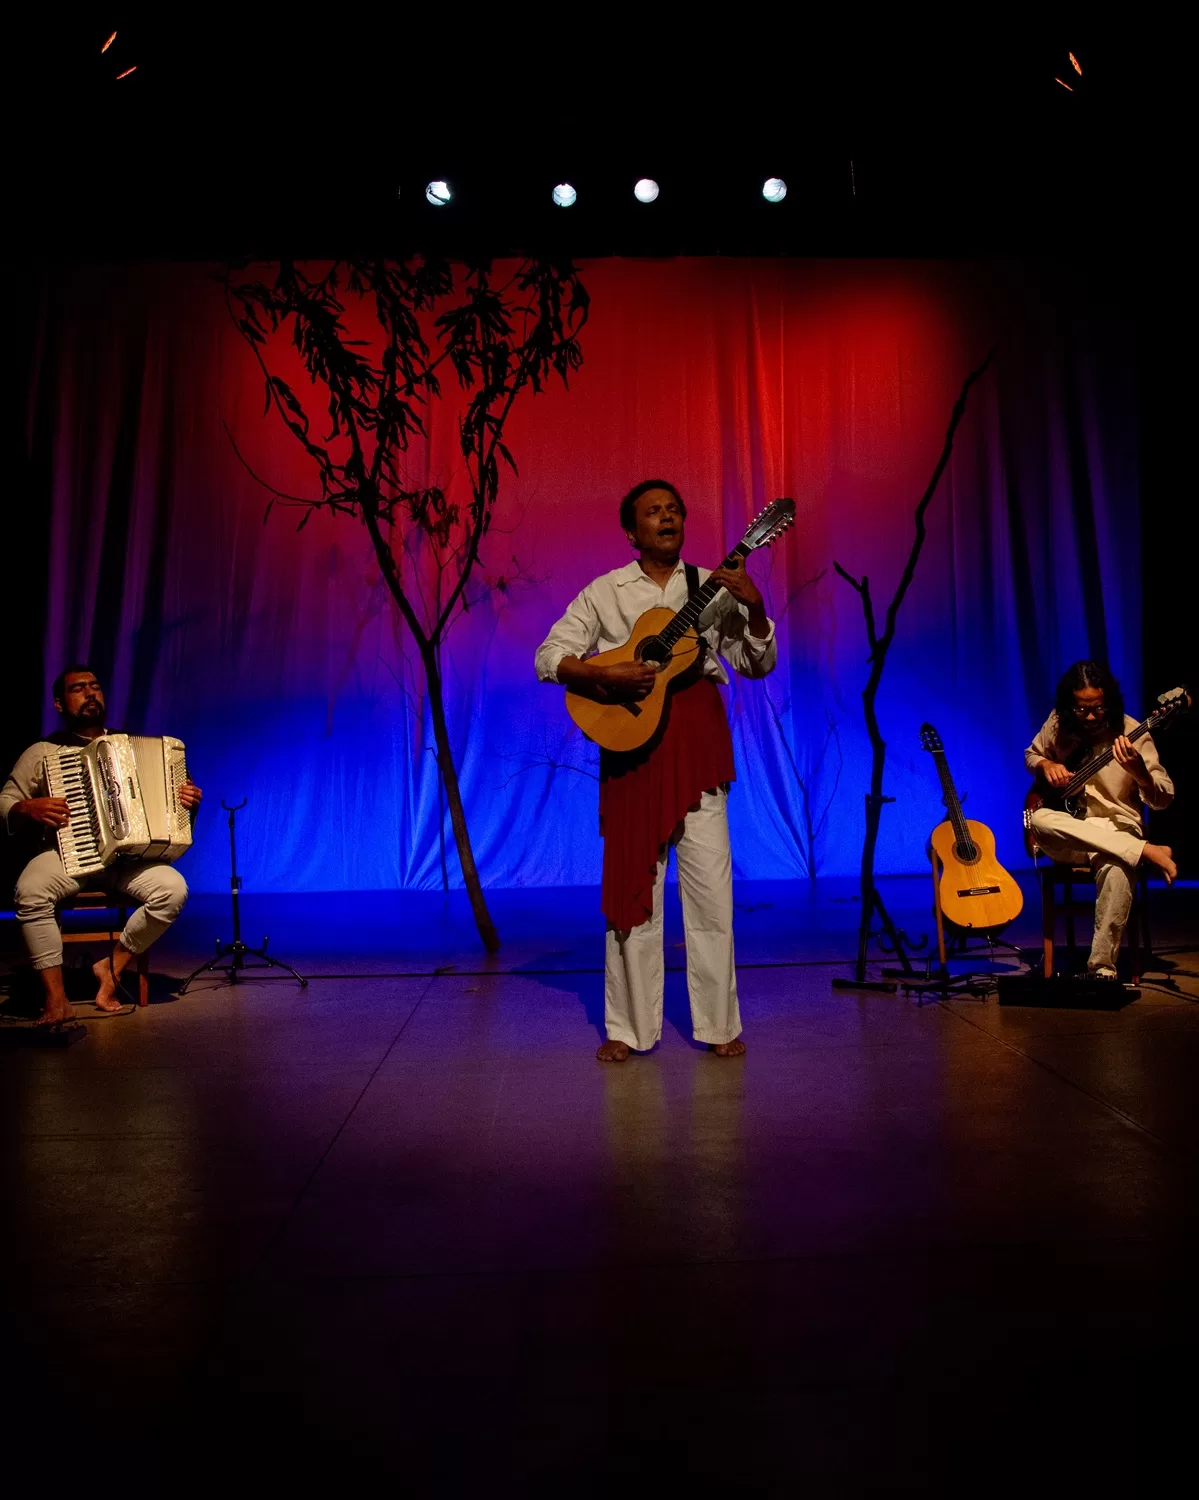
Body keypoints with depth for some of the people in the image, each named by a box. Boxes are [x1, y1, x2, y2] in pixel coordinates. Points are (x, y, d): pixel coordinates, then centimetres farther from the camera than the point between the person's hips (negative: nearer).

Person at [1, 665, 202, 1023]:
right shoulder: (42, 751, 10)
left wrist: (188, 799, -2)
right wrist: (29, 808, -13)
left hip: (129, 857, 1)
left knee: (173, 889, -27)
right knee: (30, 891, -34)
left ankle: (112, 967, -9)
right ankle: (56, 998, -23)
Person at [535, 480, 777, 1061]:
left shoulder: (713, 587, 10)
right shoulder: (606, 591, 6)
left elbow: (758, 665, 9)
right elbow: (548, 657, 0)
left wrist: (754, 608, -8)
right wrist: (604, 675, -16)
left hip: (697, 738, 1)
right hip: (632, 741, -1)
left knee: (710, 886, -1)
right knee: (633, 882, 2)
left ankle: (719, 1025, 12)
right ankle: (628, 1028, 12)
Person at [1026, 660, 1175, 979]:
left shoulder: (1132, 733, -7)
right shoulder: (1058, 724, 1)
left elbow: (1163, 799, -10)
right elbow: (1030, 755, 20)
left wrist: (1139, 771, -32)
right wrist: (1046, 765, -5)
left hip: (1117, 830, -3)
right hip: (1068, 835, 3)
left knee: (1117, 869, -38)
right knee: (1039, 819, -33)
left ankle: (1102, 969, -28)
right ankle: (1147, 850, -28)